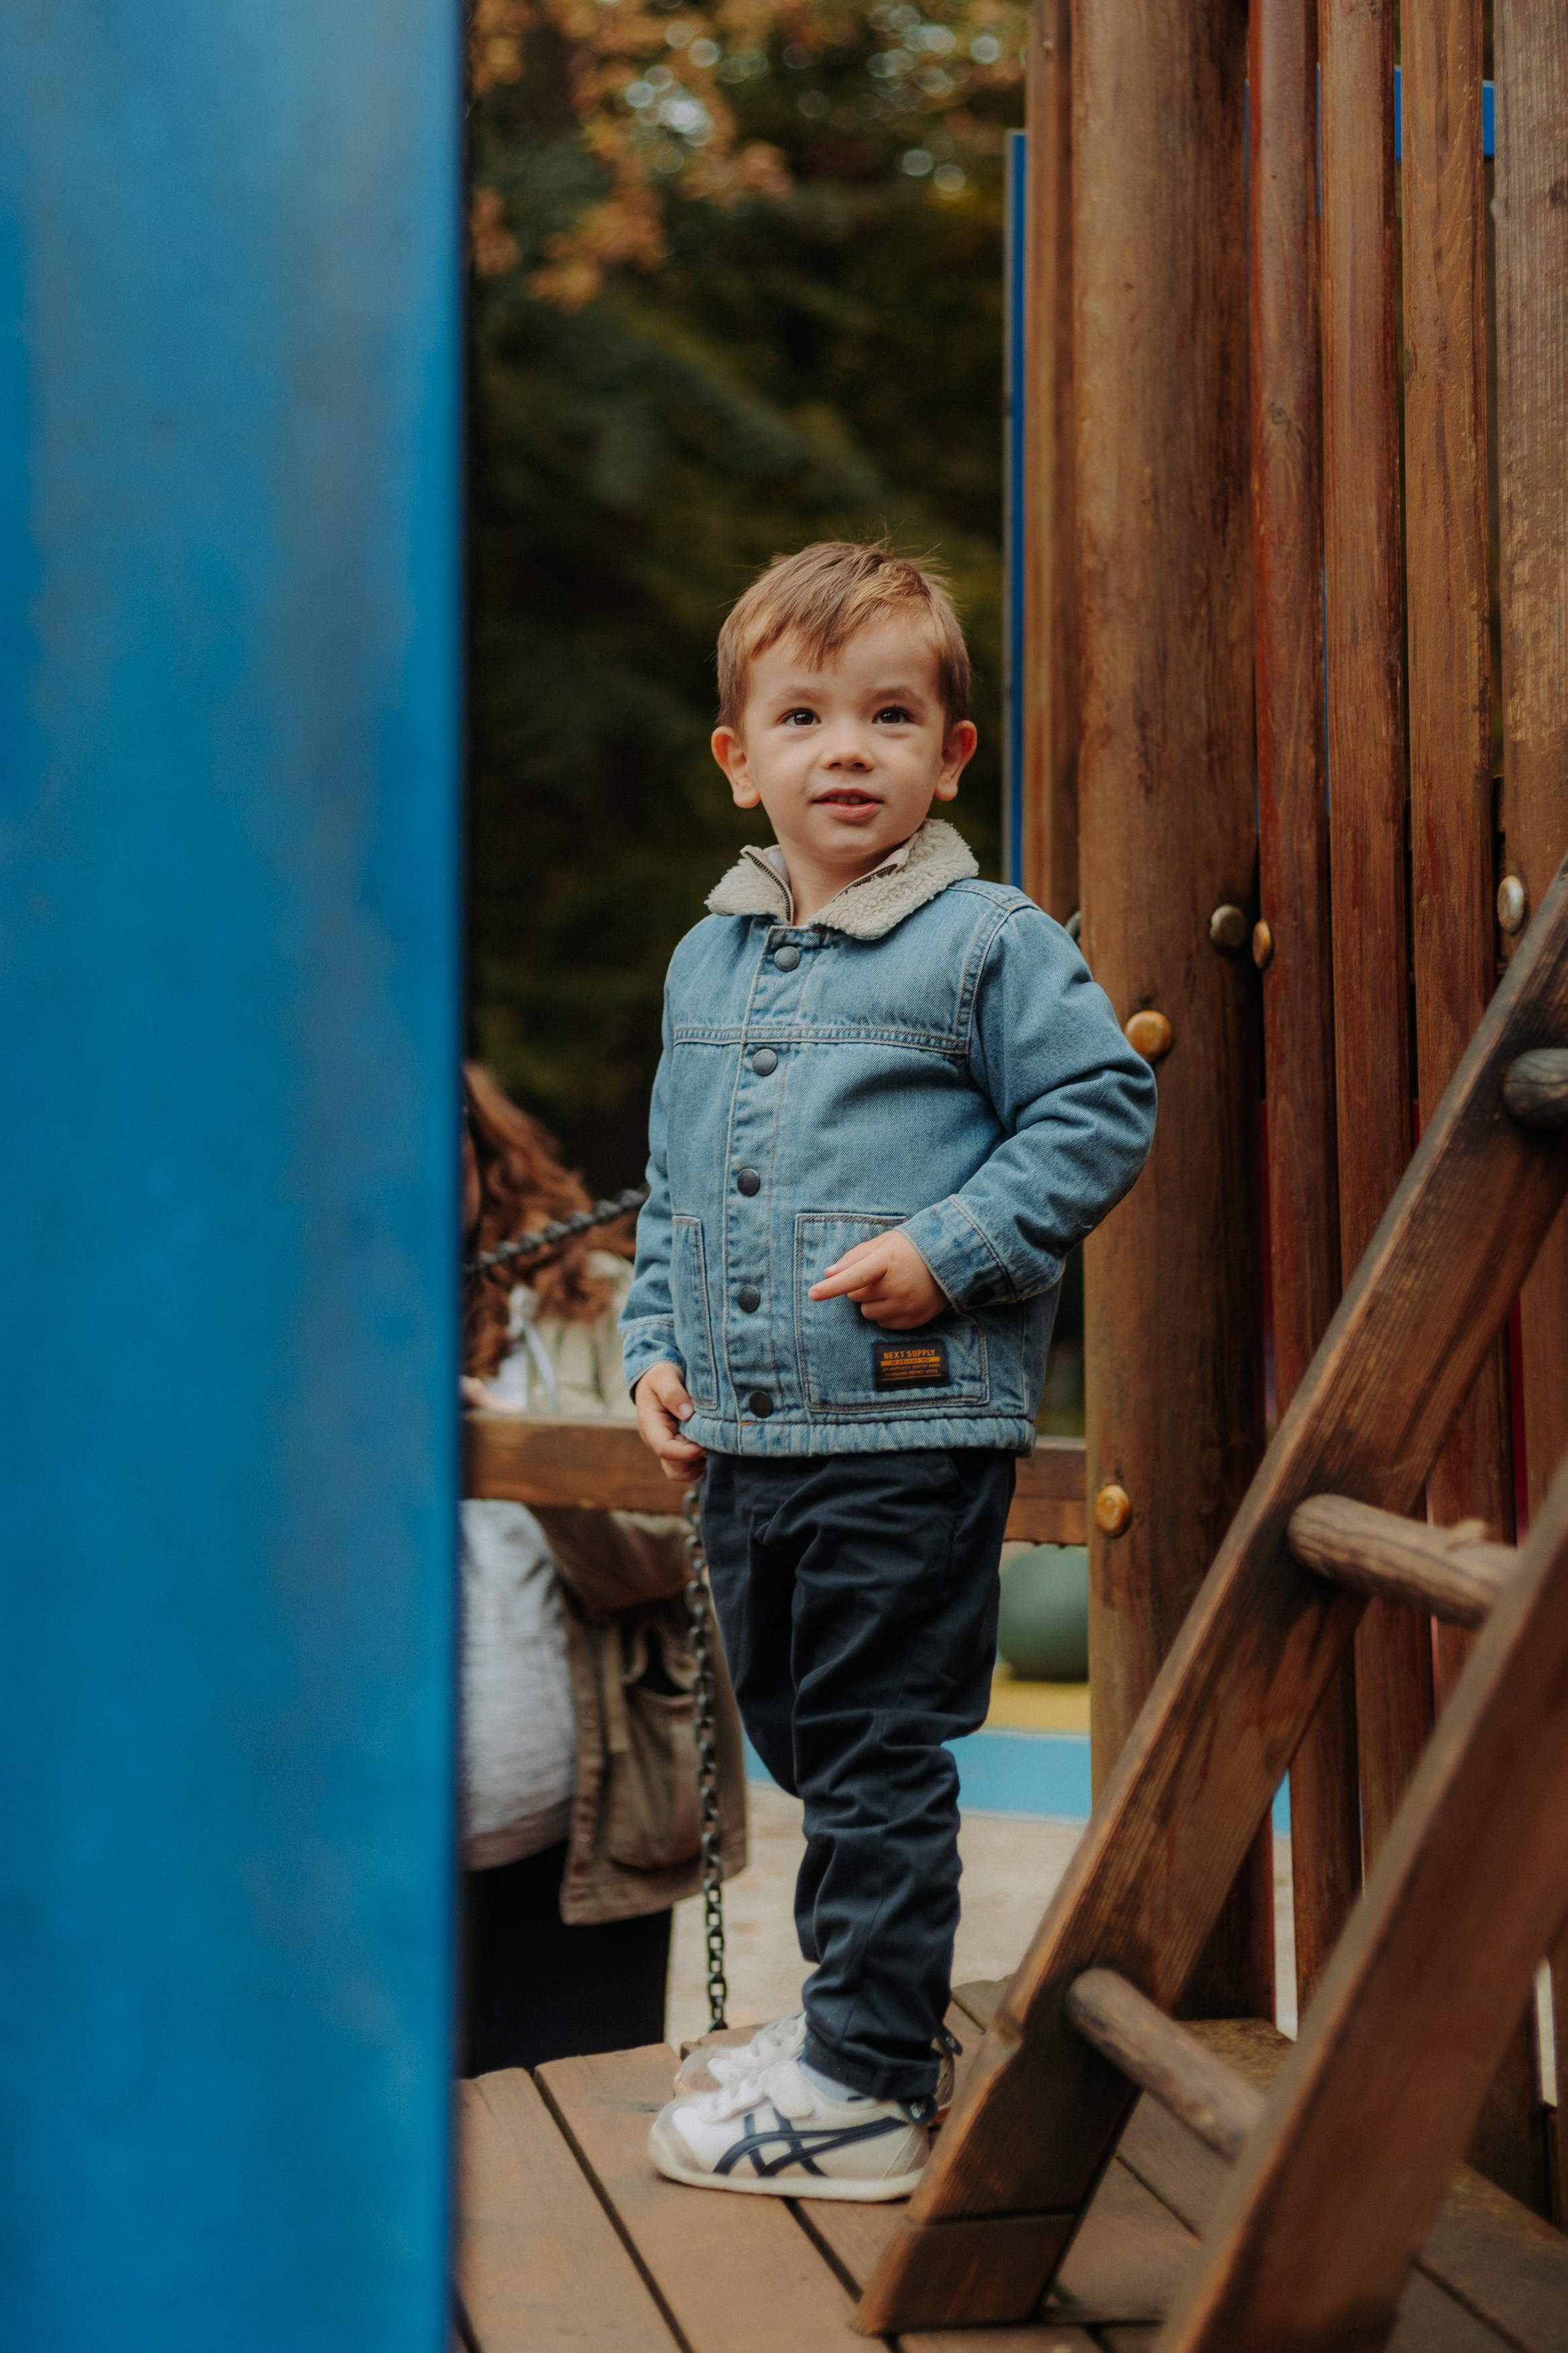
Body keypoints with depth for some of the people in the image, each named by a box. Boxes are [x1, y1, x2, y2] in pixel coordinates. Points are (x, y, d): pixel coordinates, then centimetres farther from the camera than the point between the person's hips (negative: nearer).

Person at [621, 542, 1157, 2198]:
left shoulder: (989, 943, -6)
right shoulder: (706, 961, 13)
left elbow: (1099, 1114, -9)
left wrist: (947, 1250, -17)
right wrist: (656, 1345, 9)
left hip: (912, 1433, -7)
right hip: (743, 1439, 7)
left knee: (881, 1758, -1)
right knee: (800, 1742, 18)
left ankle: (865, 2088, 11)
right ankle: (866, 2005, 35)